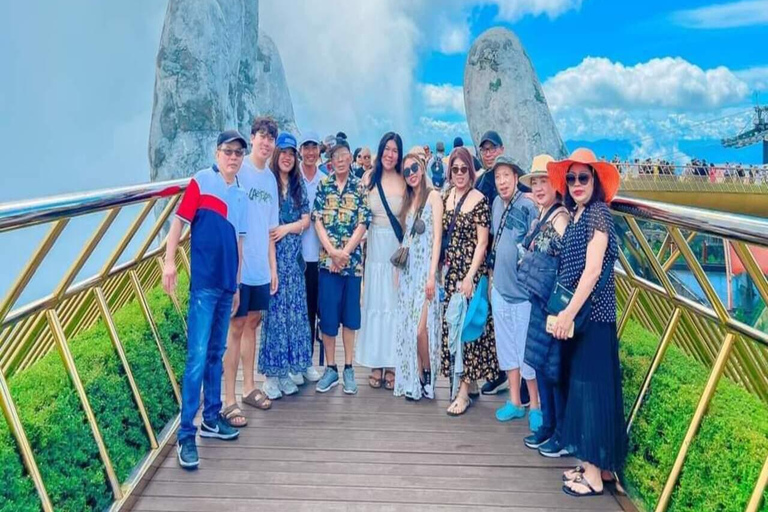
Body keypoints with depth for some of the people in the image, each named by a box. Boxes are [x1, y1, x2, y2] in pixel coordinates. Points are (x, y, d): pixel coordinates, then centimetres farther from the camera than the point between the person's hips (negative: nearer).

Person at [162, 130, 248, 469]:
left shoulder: (240, 194, 14)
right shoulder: (201, 181, -3)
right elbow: (179, 221, -7)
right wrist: (169, 261, -17)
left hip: (227, 284, 6)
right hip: (204, 283, -6)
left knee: (216, 354, 15)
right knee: (198, 357, -8)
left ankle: (212, 418, 27)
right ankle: (186, 434, -1)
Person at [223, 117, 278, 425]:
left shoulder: (271, 178, 12)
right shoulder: (238, 170, -10)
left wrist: (273, 266, 16)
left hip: (261, 267, 7)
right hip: (238, 265, -6)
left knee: (252, 322, 15)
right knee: (236, 327, -1)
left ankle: (249, 387, 28)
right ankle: (229, 399, 7)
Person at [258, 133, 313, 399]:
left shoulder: (298, 186, 13)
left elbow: (306, 220, 10)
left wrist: (286, 228, -6)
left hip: (293, 256, 5)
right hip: (270, 254, -5)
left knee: (293, 311, 6)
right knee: (272, 311, -4)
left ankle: (286, 370, 16)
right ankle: (270, 373, 6)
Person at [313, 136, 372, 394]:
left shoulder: (360, 187, 4)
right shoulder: (323, 185, 5)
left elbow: (363, 223, -3)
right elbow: (317, 220, -1)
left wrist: (344, 252, -13)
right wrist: (332, 251, -12)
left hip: (352, 259, 0)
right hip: (327, 259, 0)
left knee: (350, 313, 7)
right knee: (327, 313, 2)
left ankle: (348, 368, 16)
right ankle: (330, 368, 14)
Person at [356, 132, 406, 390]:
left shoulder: (404, 181, -1)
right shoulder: (369, 178, 3)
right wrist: (361, 243, -4)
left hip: (398, 245, -1)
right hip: (374, 244, 1)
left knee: (395, 302, 4)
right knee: (374, 301, 6)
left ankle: (392, 364, 13)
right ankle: (376, 363, 15)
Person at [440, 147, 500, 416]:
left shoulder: (479, 200, -8)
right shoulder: (447, 198, 9)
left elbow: (482, 242, -11)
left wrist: (470, 276, -18)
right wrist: (440, 270, 8)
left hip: (470, 270, -6)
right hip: (450, 269, 6)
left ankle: (464, 391, 2)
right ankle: (460, 379, 22)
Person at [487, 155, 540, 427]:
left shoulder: (527, 206, -15)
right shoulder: (496, 203, 6)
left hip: (524, 290, -6)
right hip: (500, 287, 7)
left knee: (527, 349, 2)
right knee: (506, 347, 14)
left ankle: (535, 406, 18)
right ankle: (514, 401, 28)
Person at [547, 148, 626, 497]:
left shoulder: (598, 212, -11)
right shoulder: (577, 215, 15)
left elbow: (593, 270, -19)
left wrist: (569, 312, -21)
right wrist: (565, 312, 9)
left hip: (592, 313, -9)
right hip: (578, 313, 9)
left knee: (592, 385, -3)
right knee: (581, 383, 13)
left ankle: (595, 474, 6)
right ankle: (588, 462, 24)